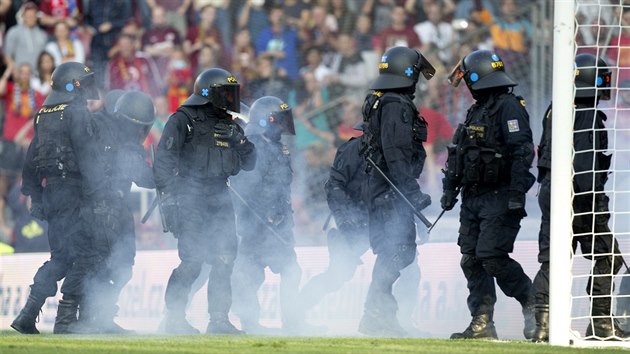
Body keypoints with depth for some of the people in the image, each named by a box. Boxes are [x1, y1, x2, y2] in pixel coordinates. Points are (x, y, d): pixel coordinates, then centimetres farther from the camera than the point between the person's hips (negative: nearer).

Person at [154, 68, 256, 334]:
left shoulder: (229, 125, 16)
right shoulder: (184, 120, -4)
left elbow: (248, 164, 18)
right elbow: (163, 160, -9)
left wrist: (243, 143, -3)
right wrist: (168, 197, -17)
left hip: (219, 199, 7)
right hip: (190, 199, -6)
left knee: (224, 261, 1)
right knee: (192, 261, -11)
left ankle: (219, 320, 8)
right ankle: (174, 318, -1)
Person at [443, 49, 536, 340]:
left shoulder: (509, 107, -11)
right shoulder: (477, 111, 19)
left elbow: (522, 152, -19)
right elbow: (459, 155, 26)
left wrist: (517, 194, -25)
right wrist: (450, 187, 18)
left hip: (500, 199, -9)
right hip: (474, 198, 9)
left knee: (492, 257, -16)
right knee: (471, 260, 2)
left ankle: (533, 304, 0)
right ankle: (482, 324, 4)